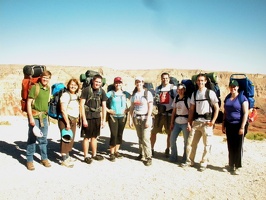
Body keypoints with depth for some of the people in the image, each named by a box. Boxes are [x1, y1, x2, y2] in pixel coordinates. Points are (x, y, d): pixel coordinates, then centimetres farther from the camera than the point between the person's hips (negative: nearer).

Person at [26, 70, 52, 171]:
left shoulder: (48, 88, 9)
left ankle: (44, 158, 24)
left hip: (44, 117, 5)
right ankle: (29, 160, 13)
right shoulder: (35, 87, -9)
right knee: (32, 139, 2)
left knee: (43, 139, 13)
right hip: (34, 116, -5)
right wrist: (31, 117, -15)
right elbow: (29, 103, -11)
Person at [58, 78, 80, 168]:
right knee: (65, 139, -4)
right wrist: (67, 123, -18)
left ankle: (67, 156, 26)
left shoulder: (76, 95, 12)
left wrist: (77, 119, 12)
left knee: (71, 139, 13)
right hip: (65, 120, -8)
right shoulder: (66, 95, -12)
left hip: (73, 120, 8)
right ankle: (64, 160, 3)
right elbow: (63, 110, -17)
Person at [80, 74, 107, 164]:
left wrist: (103, 120, 2)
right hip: (88, 117, -4)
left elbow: (104, 106, 6)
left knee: (94, 136, 14)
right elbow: (81, 105, -10)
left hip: (97, 117, 4)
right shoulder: (86, 90, -9)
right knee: (87, 137, 1)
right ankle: (86, 156, 12)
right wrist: (84, 119, -13)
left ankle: (94, 154, 26)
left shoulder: (102, 92, 3)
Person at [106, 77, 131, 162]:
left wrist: (129, 109, 1)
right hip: (113, 116, -3)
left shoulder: (125, 93, 5)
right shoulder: (110, 93, -3)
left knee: (120, 134, 8)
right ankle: (112, 153, 5)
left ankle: (116, 151, 23)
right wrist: (107, 109, -8)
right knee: (114, 135, -7)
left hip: (123, 116, 3)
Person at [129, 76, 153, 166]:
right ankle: (142, 155, 19)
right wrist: (131, 119, 4)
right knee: (140, 137, 7)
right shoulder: (134, 94, 10)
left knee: (145, 138, -8)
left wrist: (148, 120, -14)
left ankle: (148, 157, 0)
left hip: (145, 117, -4)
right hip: (136, 118, 5)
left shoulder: (147, 93, -5)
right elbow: (132, 107, 11)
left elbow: (150, 107, -8)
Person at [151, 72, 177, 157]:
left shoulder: (173, 88, 0)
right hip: (159, 113, 3)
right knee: (154, 132, 2)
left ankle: (167, 149, 21)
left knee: (170, 133, 7)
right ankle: (151, 148, 14)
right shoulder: (158, 88, 11)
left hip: (169, 113, -2)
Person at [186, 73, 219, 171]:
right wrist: (189, 122, 6)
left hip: (207, 122, -4)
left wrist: (213, 121, -11)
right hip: (196, 121, 4)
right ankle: (190, 161, 22)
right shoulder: (194, 93, 10)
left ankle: (204, 163, 16)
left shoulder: (210, 93, -4)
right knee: (191, 142, 6)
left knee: (207, 144, 3)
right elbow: (191, 109, 11)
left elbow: (216, 108, -3)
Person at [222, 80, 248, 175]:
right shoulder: (227, 98, 11)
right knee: (230, 146, 10)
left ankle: (238, 166, 12)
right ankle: (231, 165, 22)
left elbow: (245, 113, -11)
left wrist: (242, 127, -16)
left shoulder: (242, 98, -7)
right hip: (229, 125, 5)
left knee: (238, 147, 1)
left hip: (238, 125, -5)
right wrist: (223, 125, 13)